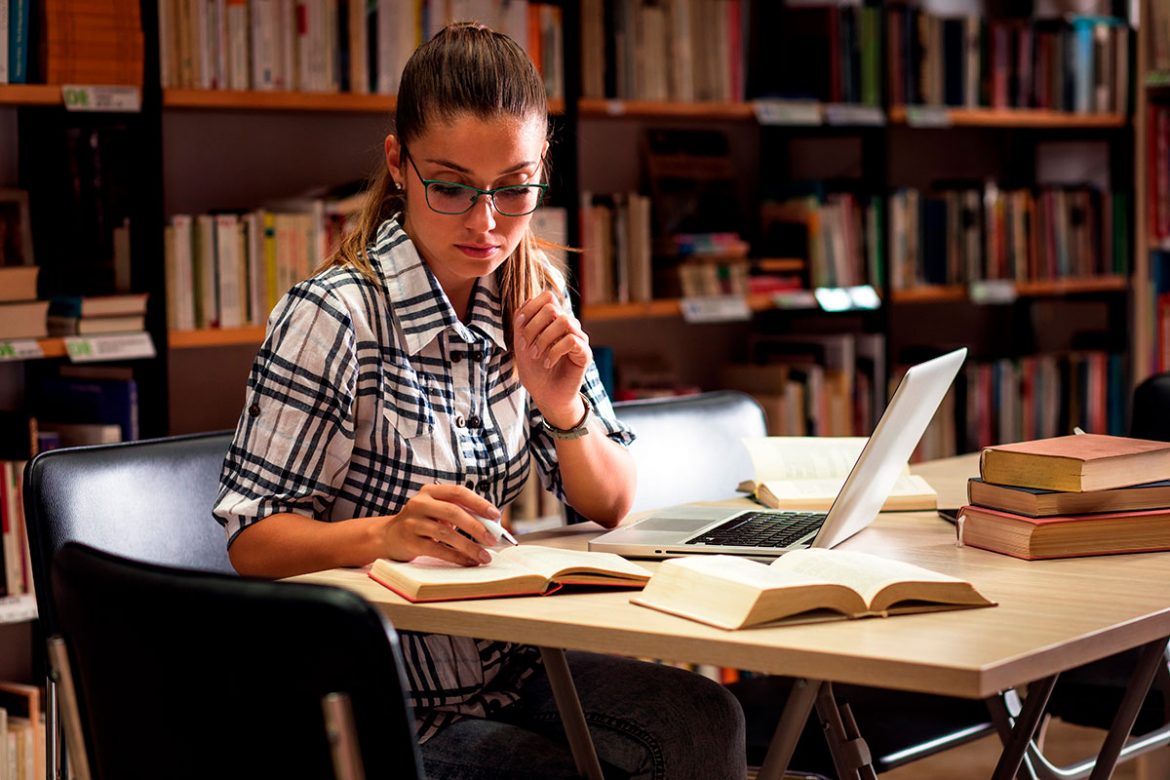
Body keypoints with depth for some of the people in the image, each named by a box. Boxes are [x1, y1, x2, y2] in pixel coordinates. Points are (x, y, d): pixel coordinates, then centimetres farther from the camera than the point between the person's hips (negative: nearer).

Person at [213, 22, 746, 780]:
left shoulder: (532, 291, 1)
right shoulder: (334, 317, -18)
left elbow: (611, 505, 6)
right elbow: (253, 540, -16)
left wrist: (562, 409, -15)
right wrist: (386, 533, -35)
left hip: (500, 661, 5)